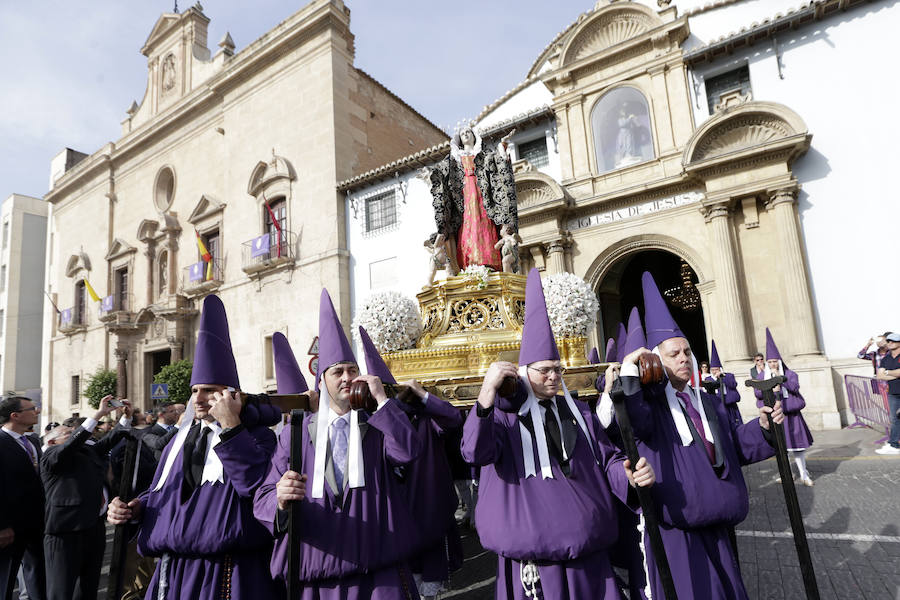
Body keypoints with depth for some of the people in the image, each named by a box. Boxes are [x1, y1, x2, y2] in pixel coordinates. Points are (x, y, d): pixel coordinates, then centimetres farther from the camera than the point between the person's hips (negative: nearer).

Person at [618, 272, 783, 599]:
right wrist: (628, 374, -48)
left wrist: (762, 427, -4)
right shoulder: (647, 400, -10)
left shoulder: (708, 403, 13)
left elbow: (734, 447, 13)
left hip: (714, 526, 7)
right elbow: (634, 422, -33)